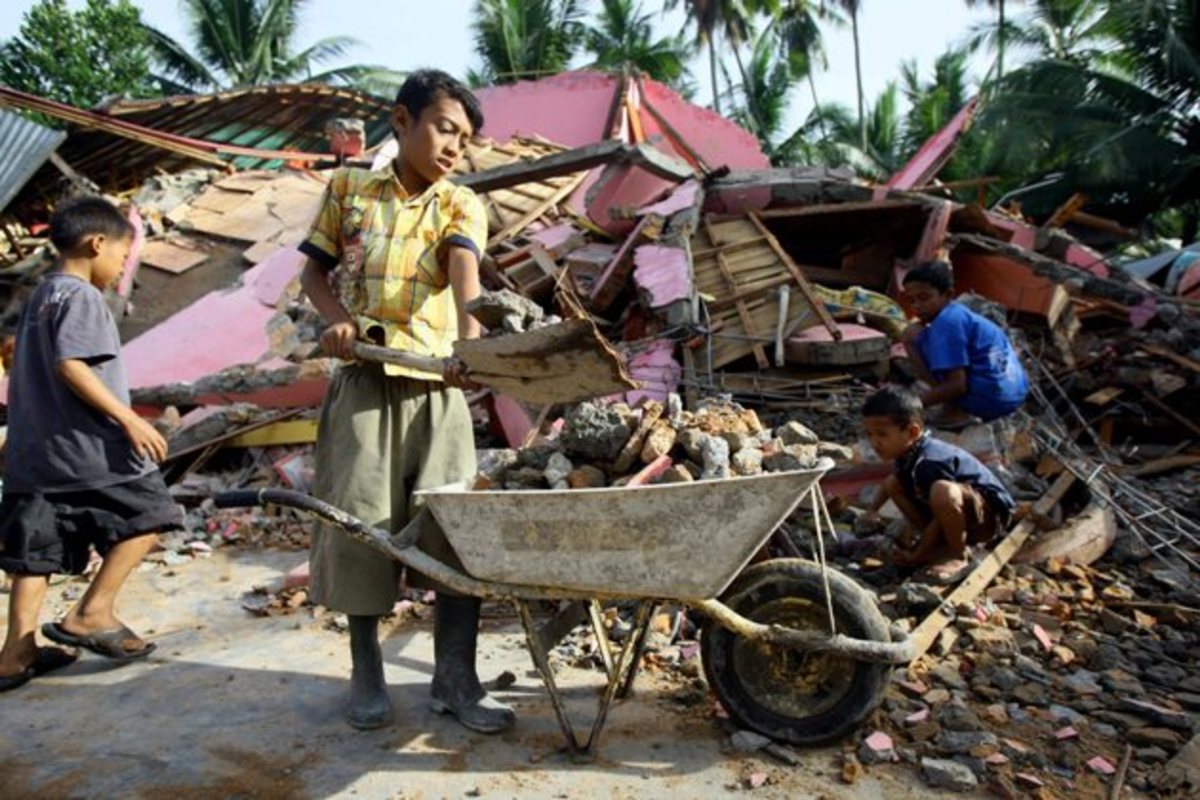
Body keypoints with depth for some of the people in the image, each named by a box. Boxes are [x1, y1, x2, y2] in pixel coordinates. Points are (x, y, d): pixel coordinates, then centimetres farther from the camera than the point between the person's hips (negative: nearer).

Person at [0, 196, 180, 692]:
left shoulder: (40, 296, 20)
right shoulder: (79, 296, -9)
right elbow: (70, 365, -22)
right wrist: (130, 419, -24)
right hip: (84, 446, -9)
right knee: (148, 515, 3)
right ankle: (91, 614, 2)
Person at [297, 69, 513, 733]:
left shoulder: (461, 206, 6)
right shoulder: (349, 189, 10)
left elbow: (464, 271, -15)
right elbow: (314, 270, 14)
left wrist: (469, 338, -35)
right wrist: (337, 318, -9)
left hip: (437, 386, 0)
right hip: (363, 381, 1)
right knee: (360, 520, 4)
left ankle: (455, 679, 11)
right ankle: (366, 673, 22)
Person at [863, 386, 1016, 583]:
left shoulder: (928, 464, -31)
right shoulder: (909, 452, -5)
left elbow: (940, 516, -26)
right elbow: (895, 482, 19)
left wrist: (917, 556, -15)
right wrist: (871, 512, 17)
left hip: (988, 515, -9)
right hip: (953, 511, 9)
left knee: (942, 492, -40)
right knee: (892, 484, 1)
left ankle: (958, 556, -14)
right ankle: (940, 545, 3)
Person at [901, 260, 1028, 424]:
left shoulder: (946, 322, -14)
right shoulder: (960, 312, 15)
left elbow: (957, 385, -19)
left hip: (985, 397, -10)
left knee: (913, 335, -6)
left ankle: (955, 412, -8)